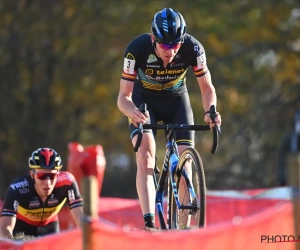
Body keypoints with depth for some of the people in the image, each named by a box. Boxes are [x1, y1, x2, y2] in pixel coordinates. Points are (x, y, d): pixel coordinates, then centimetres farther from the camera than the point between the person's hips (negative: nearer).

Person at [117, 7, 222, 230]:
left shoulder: (193, 48, -28)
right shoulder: (137, 48, -32)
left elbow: (207, 88, -15)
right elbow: (124, 96, -27)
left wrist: (210, 111, -37)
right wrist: (132, 112, -50)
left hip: (176, 99, 2)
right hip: (144, 100, -2)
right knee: (145, 154, -24)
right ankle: (149, 224, -33)